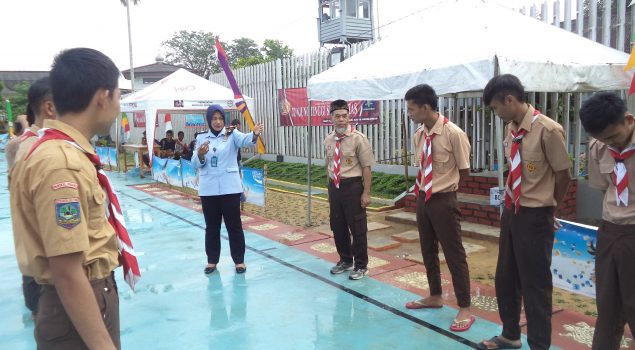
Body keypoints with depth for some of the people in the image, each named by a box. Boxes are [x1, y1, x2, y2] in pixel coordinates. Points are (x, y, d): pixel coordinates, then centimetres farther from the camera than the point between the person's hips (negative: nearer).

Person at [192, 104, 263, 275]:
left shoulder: (232, 134, -2)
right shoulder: (201, 138, 5)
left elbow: (244, 140, -24)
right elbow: (195, 163, 2)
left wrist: (254, 134, -47)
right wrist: (200, 155, -20)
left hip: (229, 188, -2)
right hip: (208, 189, 3)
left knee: (234, 224, 4)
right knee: (211, 226, 12)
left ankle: (239, 260, 15)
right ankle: (212, 260, 24)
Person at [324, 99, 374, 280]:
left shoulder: (358, 138, -12)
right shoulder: (328, 140, 5)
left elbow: (366, 167, -12)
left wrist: (366, 193, -14)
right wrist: (331, 186, 16)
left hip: (352, 186, -6)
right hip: (334, 186, 6)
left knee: (357, 227, 5)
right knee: (337, 225, 16)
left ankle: (360, 265, 22)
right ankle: (345, 260, 36)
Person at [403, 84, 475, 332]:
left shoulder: (454, 134, -17)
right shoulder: (418, 135, 3)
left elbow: (464, 173, -9)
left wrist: (443, 187, 0)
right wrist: (423, 189, 5)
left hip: (444, 200, -7)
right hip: (423, 198, 7)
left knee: (454, 254, 2)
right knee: (428, 251, 18)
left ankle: (465, 310, 15)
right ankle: (435, 297, 37)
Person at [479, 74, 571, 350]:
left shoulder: (548, 130, -19)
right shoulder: (511, 129, 4)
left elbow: (563, 175, -10)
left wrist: (547, 209, 3)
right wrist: (512, 205, 8)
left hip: (535, 217, -8)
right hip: (511, 211, 8)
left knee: (535, 284, 5)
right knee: (505, 278, 18)